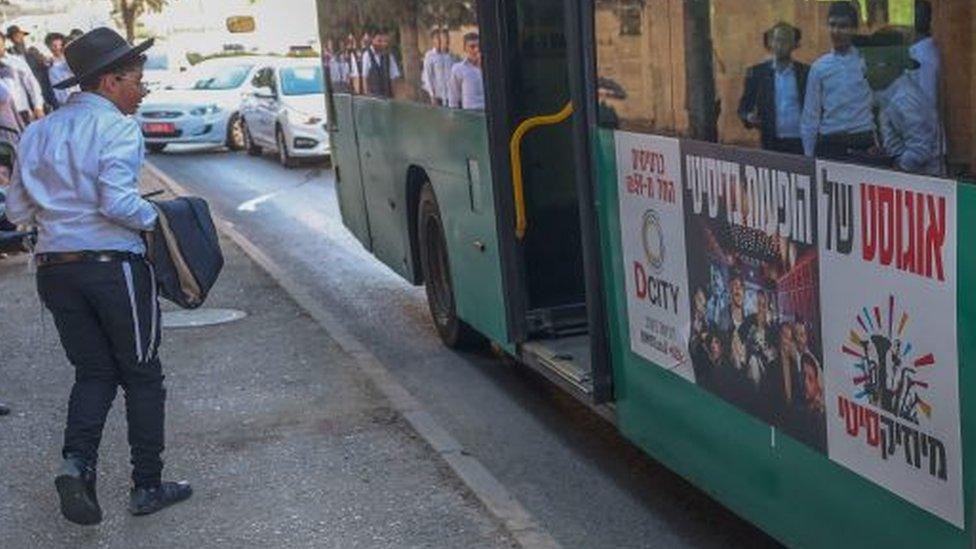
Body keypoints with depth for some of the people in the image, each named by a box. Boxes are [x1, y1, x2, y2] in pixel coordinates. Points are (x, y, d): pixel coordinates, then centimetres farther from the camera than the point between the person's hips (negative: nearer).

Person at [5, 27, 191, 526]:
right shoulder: (117, 128, -10)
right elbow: (118, 202, -21)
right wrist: (155, 218, -5)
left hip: (54, 269, 6)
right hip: (114, 265, -6)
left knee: (94, 372, 15)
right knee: (142, 375, 8)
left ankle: (77, 461, -7)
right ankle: (147, 485, 13)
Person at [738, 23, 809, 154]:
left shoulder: (806, 72, 7)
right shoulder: (757, 72, 7)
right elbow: (744, 107, 9)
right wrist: (749, 118, -14)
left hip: (802, 143, 0)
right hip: (772, 143, 0)